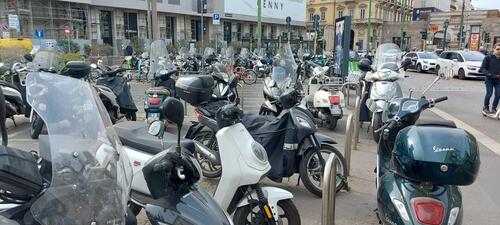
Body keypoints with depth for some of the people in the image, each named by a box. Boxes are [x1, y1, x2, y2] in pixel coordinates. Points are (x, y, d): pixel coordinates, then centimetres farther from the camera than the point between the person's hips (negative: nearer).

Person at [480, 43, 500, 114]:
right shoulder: (488, 58, -3)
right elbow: (482, 68, -6)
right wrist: (489, 74, -19)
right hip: (489, 79, -3)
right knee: (489, 94, -4)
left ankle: (493, 108, 16)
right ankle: (486, 108, 16)